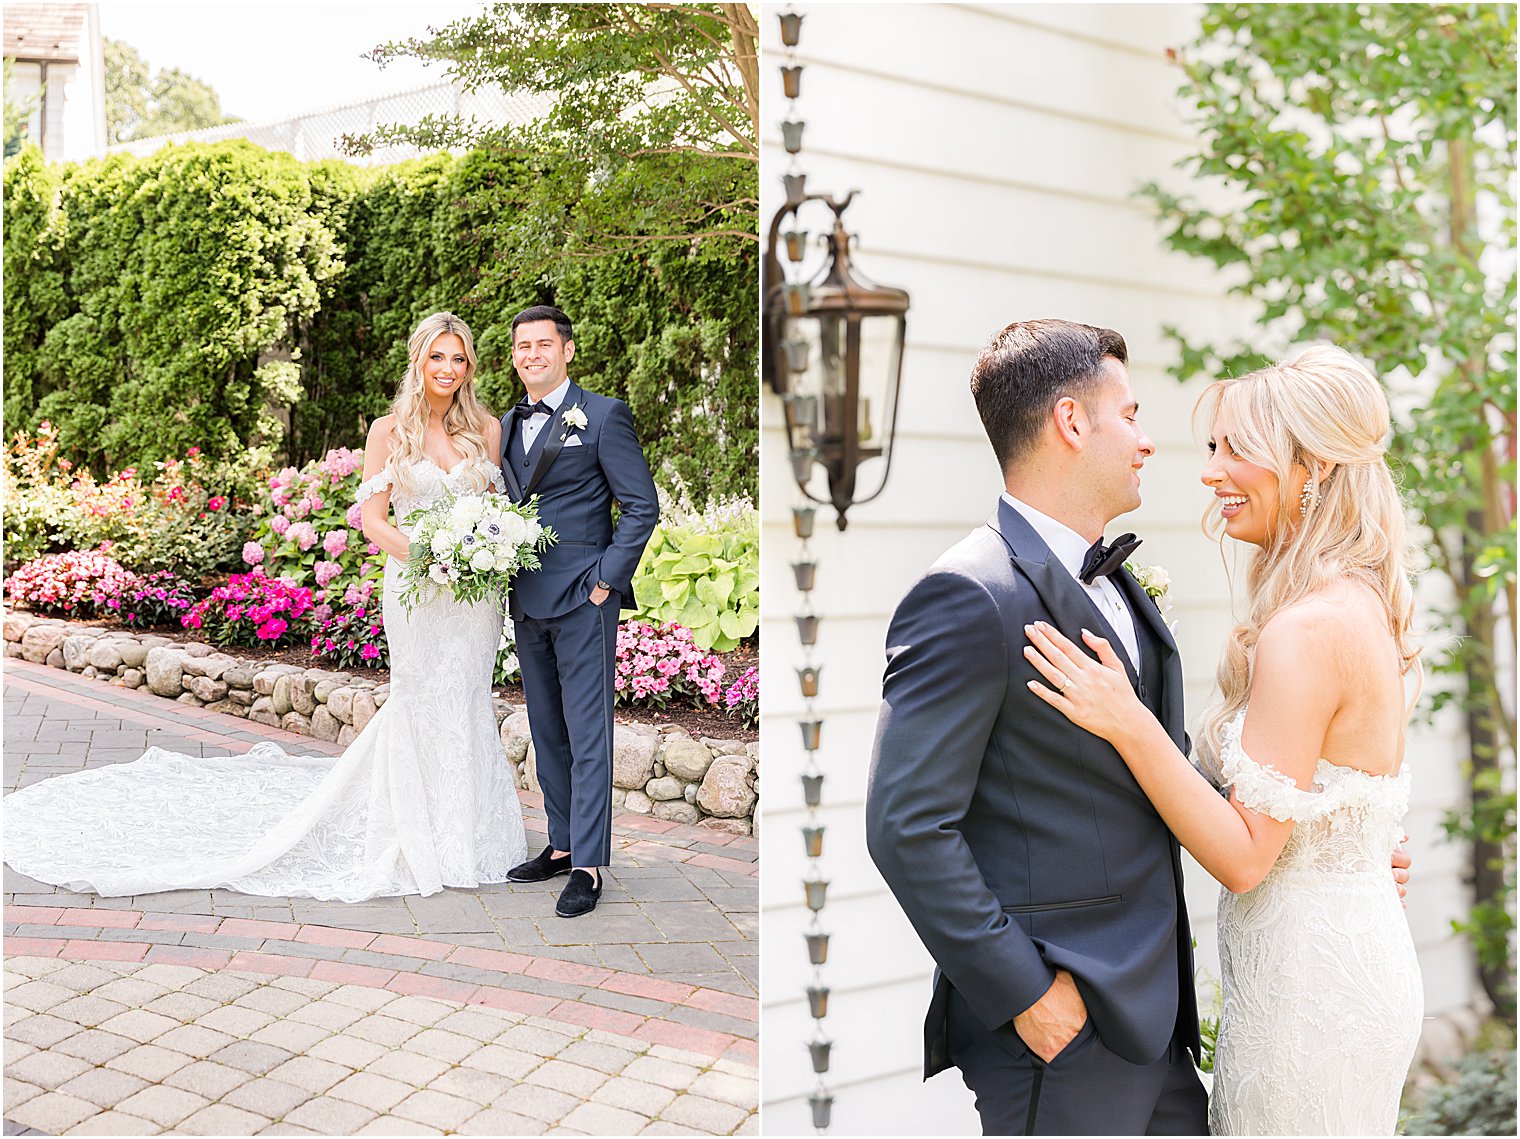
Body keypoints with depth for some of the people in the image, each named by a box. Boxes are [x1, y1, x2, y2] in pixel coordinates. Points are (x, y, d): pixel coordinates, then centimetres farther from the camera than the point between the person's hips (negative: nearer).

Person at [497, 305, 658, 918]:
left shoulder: (603, 416, -5)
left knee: (587, 735, -4)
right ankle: (562, 845, 23)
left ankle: (588, 867, -1)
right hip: (527, 602, 7)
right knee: (547, 731, 13)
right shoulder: (507, 425, 15)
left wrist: (606, 580, -12)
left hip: (582, 598, -7)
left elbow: (641, 506, -7)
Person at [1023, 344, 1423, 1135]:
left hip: (1308, 975, -9)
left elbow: (1245, 855, -21)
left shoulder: (1306, 630, -23)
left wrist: (1130, 724, -26)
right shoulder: (1362, 604, 7)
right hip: (1363, 949, 9)